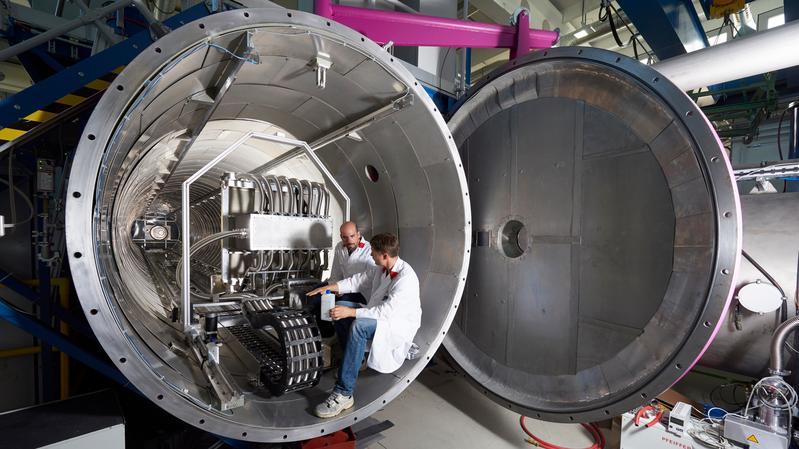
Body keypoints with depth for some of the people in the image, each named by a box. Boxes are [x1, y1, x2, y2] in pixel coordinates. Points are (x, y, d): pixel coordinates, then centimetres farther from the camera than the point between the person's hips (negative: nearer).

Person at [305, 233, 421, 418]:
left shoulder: (406, 278, -27)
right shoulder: (380, 268, 0)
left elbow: (386, 311, -32)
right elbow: (357, 280, 11)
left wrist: (351, 312, -31)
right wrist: (327, 287, 6)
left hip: (401, 325, -9)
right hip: (382, 315, 9)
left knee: (359, 325, -34)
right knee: (340, 312, 2)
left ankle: (343, 394, -29)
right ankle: (356, 360, 9)